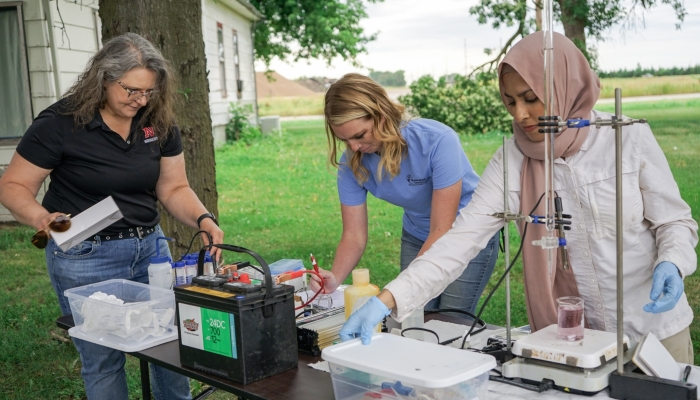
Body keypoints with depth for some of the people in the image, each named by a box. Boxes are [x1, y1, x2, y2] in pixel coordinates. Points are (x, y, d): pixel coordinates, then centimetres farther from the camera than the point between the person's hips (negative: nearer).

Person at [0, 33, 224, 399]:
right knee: (102, 359, 5)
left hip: (150, 245, 5)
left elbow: (173, 188, 3)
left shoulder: (159, 123, -1)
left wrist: (202, 218, -16)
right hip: (85, 256, -4)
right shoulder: (60, 123, -14)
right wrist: (40, 216, -28)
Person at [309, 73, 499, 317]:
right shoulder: (352, 163, -16)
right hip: (418, 237, 4)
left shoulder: (437, 141, -31)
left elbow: (442, 232, -30)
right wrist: (334, 278, -33)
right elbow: (354, 236, -13)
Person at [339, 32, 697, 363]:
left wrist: (671, 264, -24)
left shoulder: (630, 138, -12)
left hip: (655, 329, 0)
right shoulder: (513, 161, -10)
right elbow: (463, 237, -18)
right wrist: (387, 300, -29)